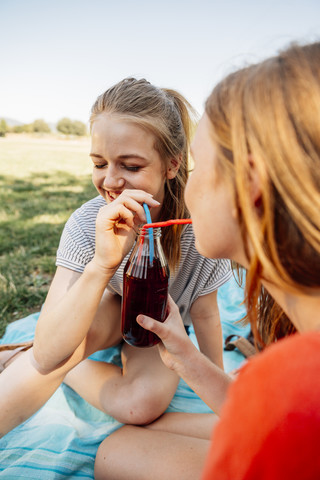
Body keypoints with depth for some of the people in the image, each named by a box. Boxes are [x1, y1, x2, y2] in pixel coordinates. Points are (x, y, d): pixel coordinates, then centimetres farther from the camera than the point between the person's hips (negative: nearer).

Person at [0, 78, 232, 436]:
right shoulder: (87, 223, -30)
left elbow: (204, 312, -14)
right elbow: (47, 356, -36)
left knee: (142, 403, -25)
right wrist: (103, 263, -49)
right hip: (112, 302, -1)